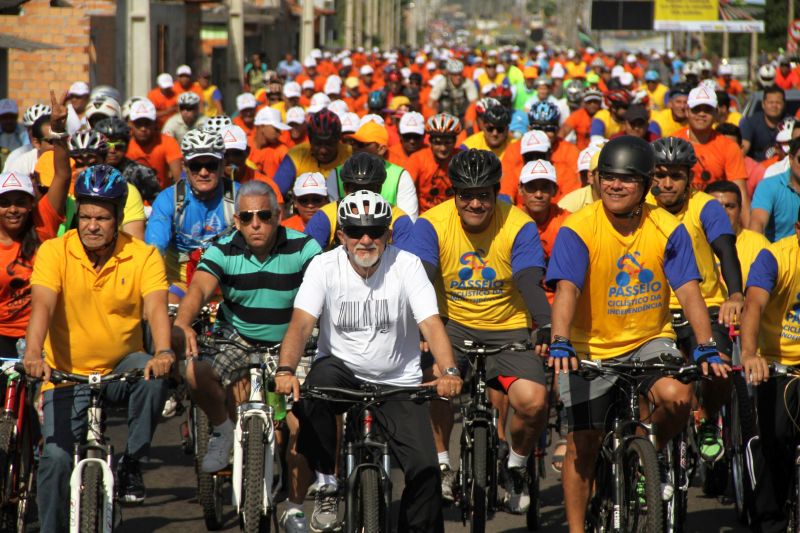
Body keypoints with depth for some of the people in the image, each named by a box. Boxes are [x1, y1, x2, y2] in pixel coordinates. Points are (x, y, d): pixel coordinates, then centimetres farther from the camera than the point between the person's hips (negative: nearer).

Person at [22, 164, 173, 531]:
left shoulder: (143, 257, -6)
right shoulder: (55, 252, -8)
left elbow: (156, 307, -19)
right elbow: (42, 305, -21)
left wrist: (163, 353, -40)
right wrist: (33, 355, -39)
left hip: (121, 370, 1)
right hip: (67, 375, 0)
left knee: (154, 376, -31)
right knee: (55, 458, -15)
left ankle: (131, 463, -12)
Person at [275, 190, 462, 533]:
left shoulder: (406, 265, -9)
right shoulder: (325, 266, -9)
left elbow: (431, 323, -18)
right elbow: (301, 323, -20)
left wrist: (449, 372, -36)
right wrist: (285, 371, -39)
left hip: (397, 381, 0)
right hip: (341, 368, 0)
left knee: (424, 469, -14)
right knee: (312, 392, -35)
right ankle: (327, 485, -16)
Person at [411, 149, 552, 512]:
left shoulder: (519, 227, -10)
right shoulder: (432, 224, -9)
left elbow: (530, 282, -21)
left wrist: (546, 327, -39)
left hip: (508, 329, 0)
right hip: (453, 326, 0)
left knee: (533, 400, -23)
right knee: (435, 376, -32)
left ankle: (515, 467, 8)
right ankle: (442, 465, -10)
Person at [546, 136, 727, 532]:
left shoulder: (667, 230, -9)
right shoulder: (578, 229, -15)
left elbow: (689, 292, -12)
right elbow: (566, 290, -26)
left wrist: (706, 347, -25)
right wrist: (560, 344, -41)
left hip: (650, 340, 1)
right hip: (592, 347, -1)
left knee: (676, 397, -27)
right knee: (583, 443, 0)